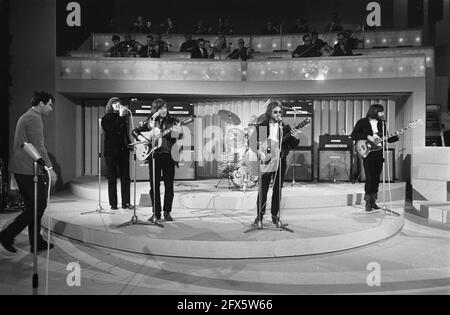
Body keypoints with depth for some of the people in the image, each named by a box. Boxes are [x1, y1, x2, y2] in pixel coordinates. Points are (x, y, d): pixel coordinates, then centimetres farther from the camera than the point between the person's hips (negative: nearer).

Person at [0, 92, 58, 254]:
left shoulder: (25, 117, 21)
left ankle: (36, 242, 18)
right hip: (30, 170, -11)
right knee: (37, 206, -4)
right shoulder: (34, 118, -12)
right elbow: (39, 147, -19)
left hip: (20, 169, 11)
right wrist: (49, 168, -18)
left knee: (34, 207, 13)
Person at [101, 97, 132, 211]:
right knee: (112, 178, 2)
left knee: (125, 177, 2)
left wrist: (129, 144, 6)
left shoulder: (124, 117, 12)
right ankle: (113, 203, 9)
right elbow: (111, 129, -18)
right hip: (111, 151, -3)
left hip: (123, 150, 4)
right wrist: (120, 116, -17)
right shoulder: (106, 118, 1)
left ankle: (126, 202, 7)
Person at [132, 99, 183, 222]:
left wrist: (177, 133, -24)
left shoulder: (172, 120, 6)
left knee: (169, 185, 2)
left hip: (169, 155, 0)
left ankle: (167, 212, 13)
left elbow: (180, 134, -3)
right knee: (154, 185, 2)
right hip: (154, 156, 0)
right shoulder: (150, 121, 6)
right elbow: (135, 131, 7)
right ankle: (156, 213, 12)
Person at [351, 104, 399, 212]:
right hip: (367, 154, -5)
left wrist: (398, 137, -2)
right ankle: (368, 203, -4)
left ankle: (373, 202, 14)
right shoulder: (362, 122, -2)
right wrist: (367, 137, -17)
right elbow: (353, 135, -8)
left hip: (379, 154, 5)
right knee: (369, 178, -11)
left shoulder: (382, 123, 14)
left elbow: (387, 138, 15)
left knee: (376, 179, 6)